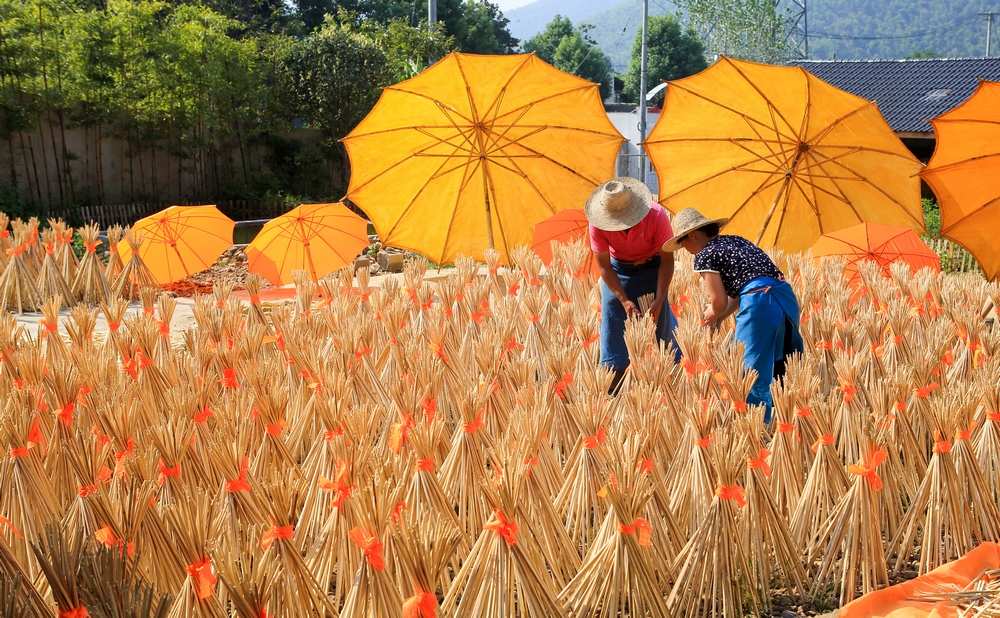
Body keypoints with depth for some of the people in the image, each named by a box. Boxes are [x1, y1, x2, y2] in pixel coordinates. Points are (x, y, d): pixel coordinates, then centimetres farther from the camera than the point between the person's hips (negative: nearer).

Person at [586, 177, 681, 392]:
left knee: (659, 319, -4)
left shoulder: (656, 216, -32)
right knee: (613, 319, -7)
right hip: (617, 270, 1)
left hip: (652, 267, -1)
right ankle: (614, 382, -2)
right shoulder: (598, 224, -29)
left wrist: (659, 301, -28)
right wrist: (624, 300, -27)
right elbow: (604, 266, -19)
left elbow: (667, 260, -23)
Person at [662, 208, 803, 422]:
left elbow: (720, 301, -2)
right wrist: (719, 318, 27)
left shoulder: (704, 256, 1)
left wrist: (712, 315, 19)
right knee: (778, 367, 18)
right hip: (786, 296, 8)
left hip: (759, 306, -8)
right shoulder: (735, 241, 25)